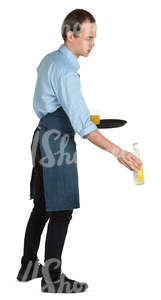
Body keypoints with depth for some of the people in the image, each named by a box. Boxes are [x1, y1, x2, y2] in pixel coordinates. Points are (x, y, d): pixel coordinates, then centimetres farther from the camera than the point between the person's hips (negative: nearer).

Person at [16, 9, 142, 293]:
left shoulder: (48, 59, 10)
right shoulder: (66, 72, -21)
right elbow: (83, 125, -27)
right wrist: (117, 151, -30)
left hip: (42, 138, 10)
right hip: (58, 145, -10)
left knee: (42, 208, 17)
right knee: (61, 212, -3)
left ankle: (28, 266, 28)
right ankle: (52, 278, 4)